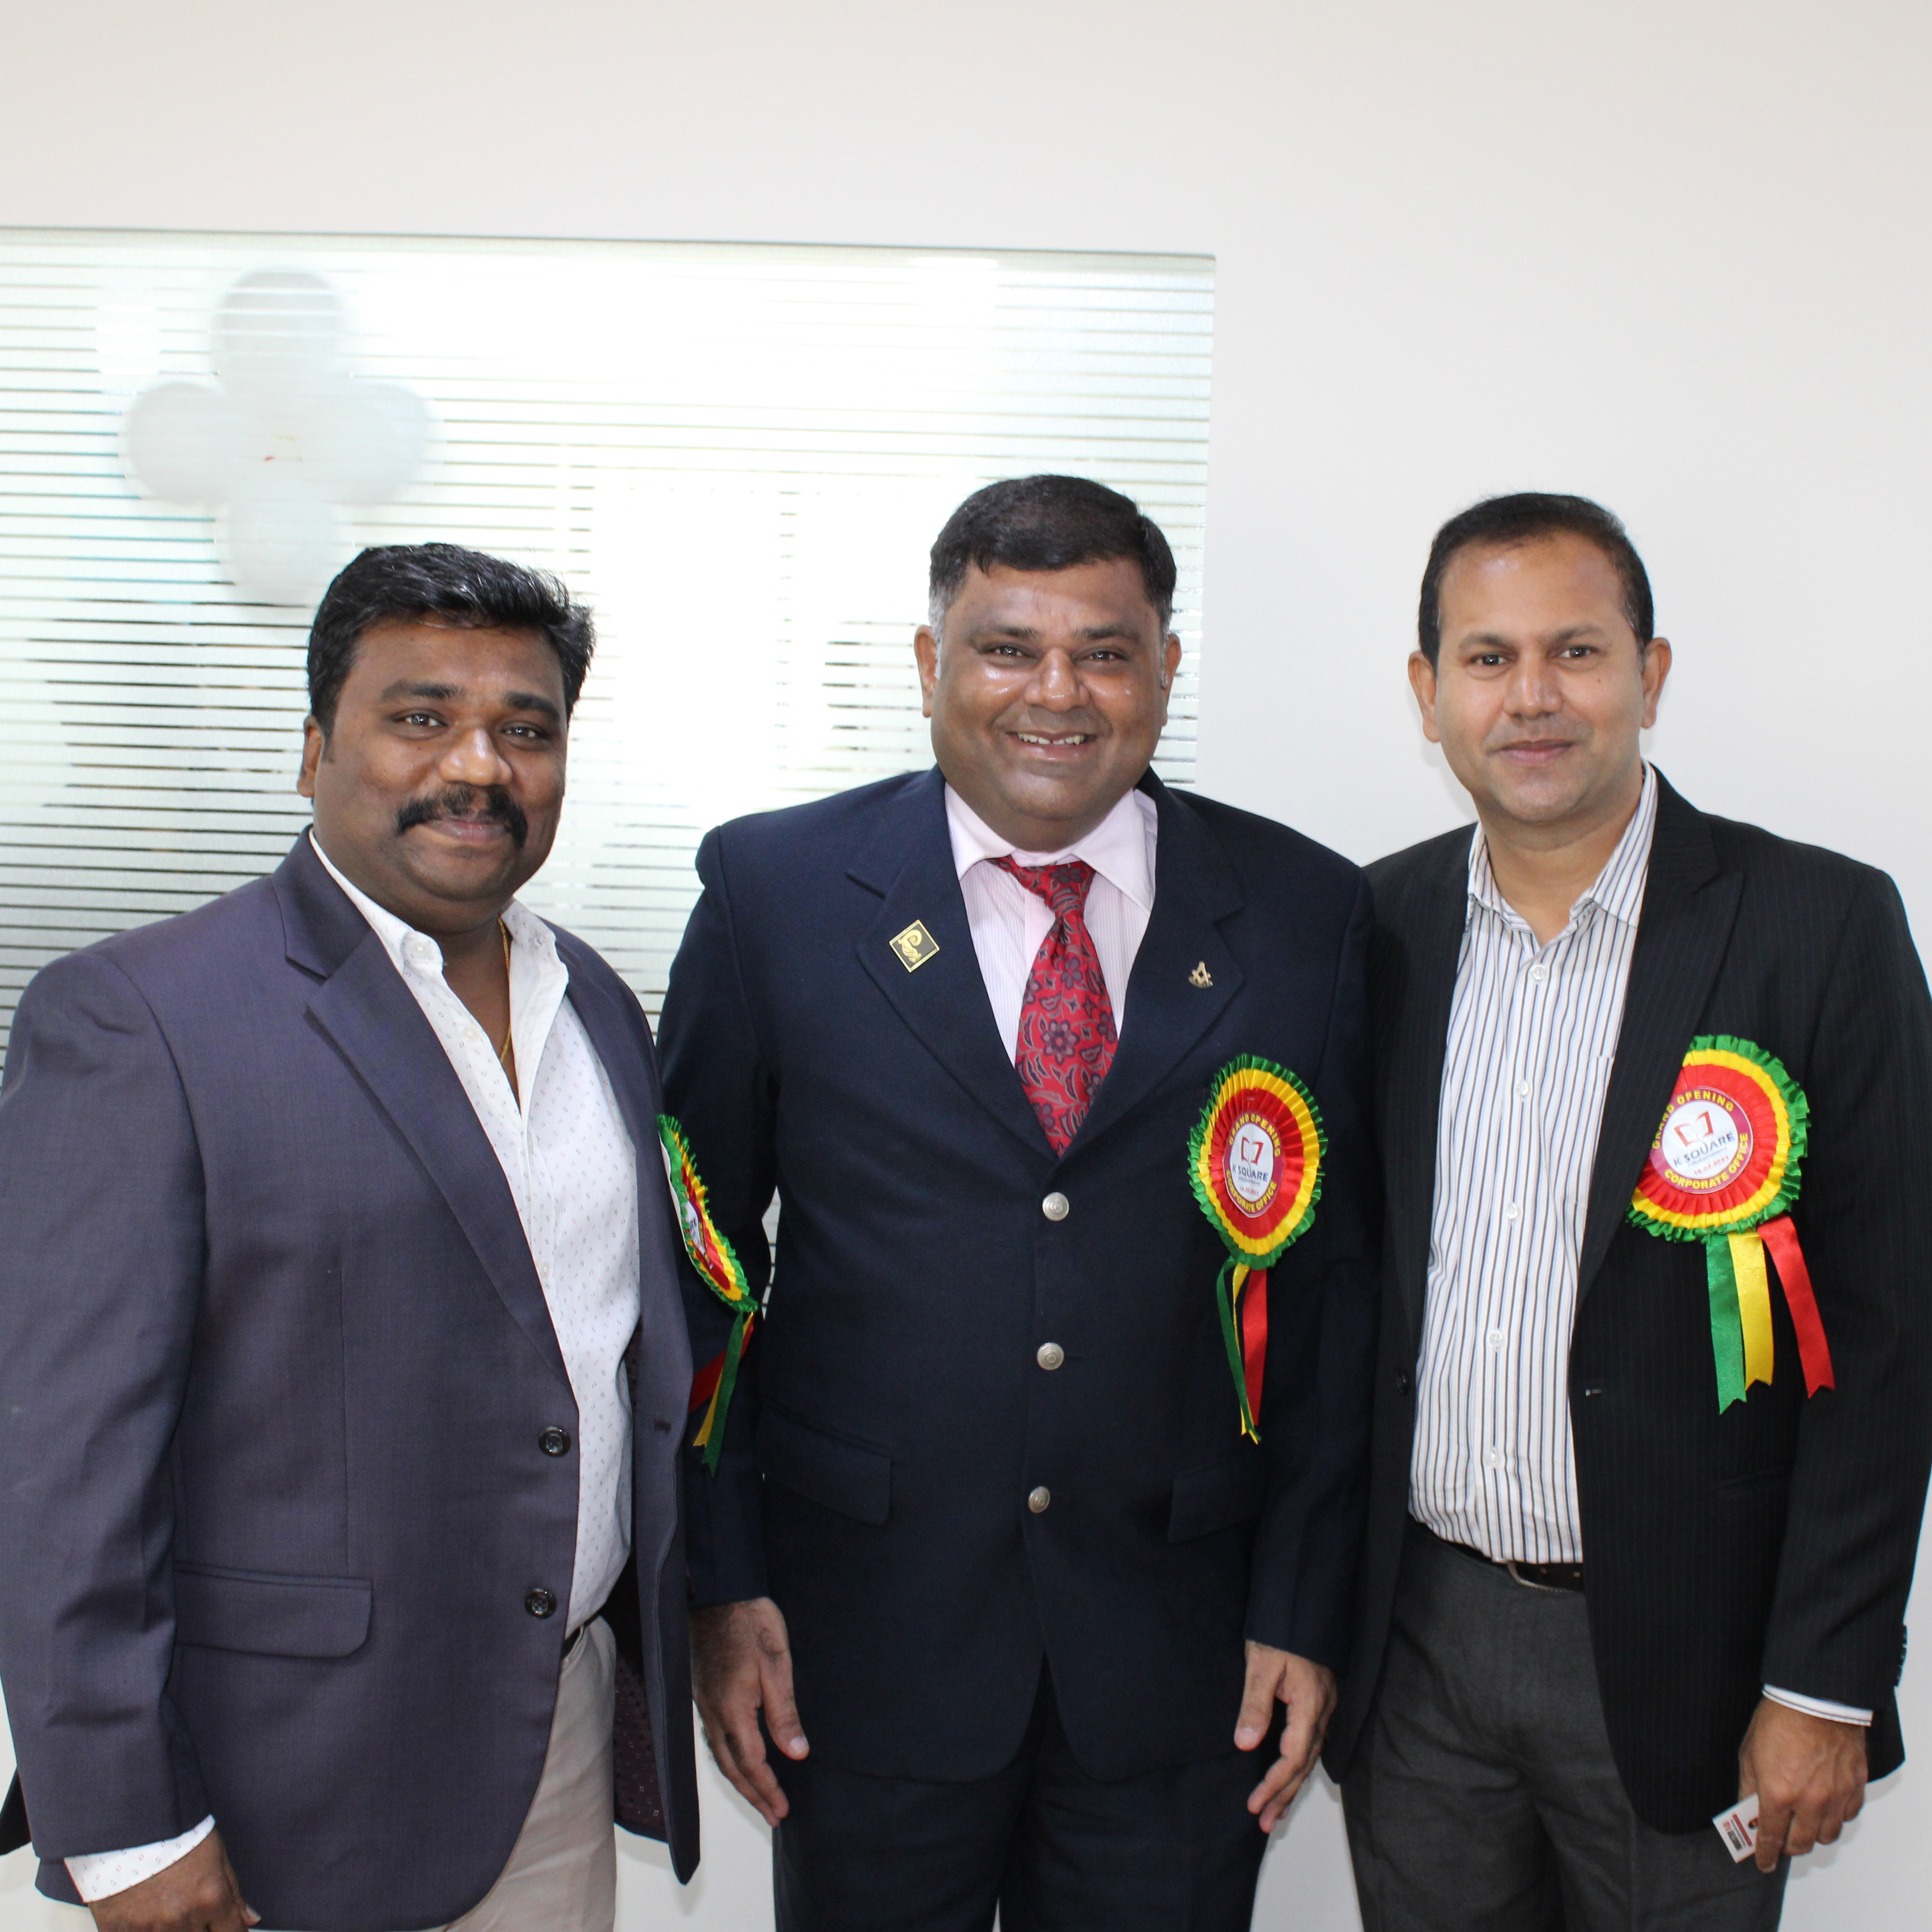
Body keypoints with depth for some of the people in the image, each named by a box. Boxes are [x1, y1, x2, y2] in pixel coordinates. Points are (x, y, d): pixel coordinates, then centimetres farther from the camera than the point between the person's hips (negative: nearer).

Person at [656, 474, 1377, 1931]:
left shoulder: (1303, 915, -1)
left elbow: (1336, 1279, 2)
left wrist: (1306, 1610, -1)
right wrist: (721, 1583, -3)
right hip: (865, 1634, 0)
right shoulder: (775, 892, -3)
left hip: (1180, 1643, 1)